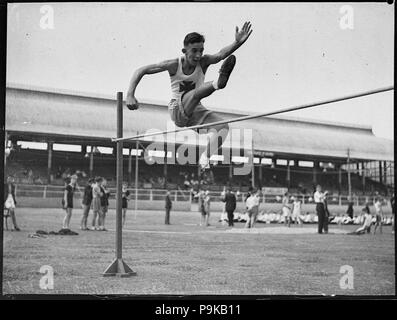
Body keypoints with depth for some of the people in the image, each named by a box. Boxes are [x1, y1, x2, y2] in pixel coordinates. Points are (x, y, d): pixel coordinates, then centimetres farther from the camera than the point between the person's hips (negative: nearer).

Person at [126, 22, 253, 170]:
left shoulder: (203, 62, -7)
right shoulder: (174, 65, -11)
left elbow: (221, 54, -29)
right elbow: (141, 71, -8)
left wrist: (237, 43, -49)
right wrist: (130, 95, -20)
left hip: (196, 111, 3)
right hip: (177, 111, -3)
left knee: (223, 127, -24)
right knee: (196, 92, -34)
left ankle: (204, 158, -19)